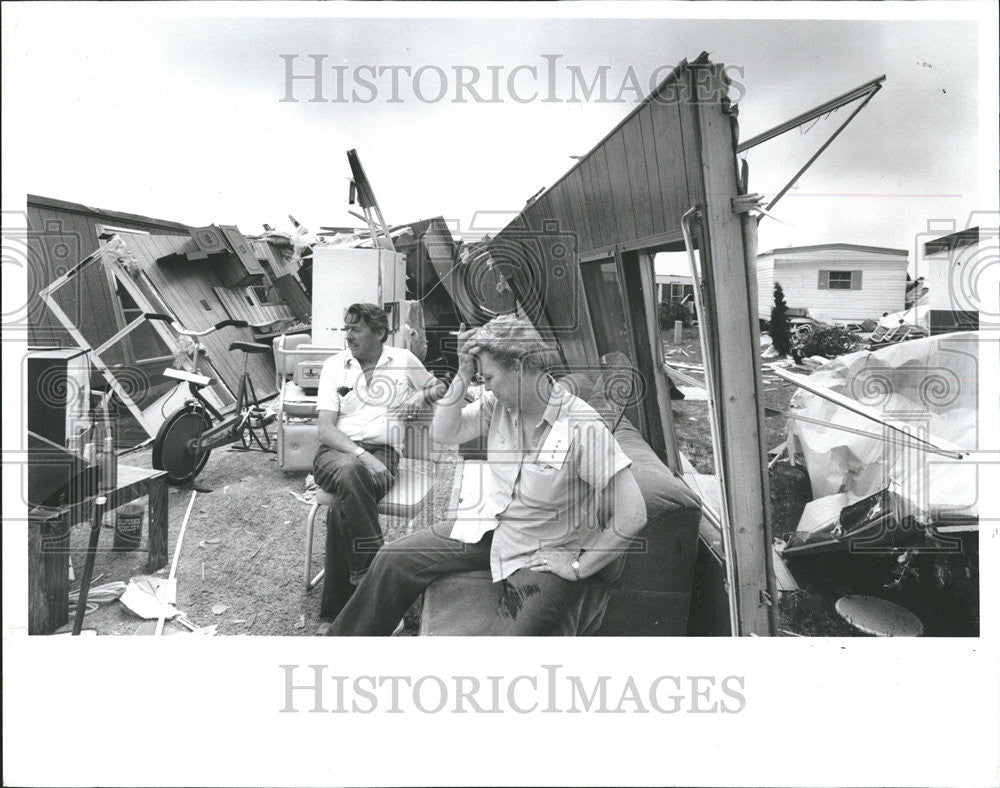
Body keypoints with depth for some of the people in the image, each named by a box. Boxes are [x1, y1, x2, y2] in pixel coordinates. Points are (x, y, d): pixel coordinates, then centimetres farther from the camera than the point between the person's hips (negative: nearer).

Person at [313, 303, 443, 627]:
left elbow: (435, 388, 30)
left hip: (382, 452, 0)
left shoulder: (404, 360, 13)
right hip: (336, 451, 1)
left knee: (341, 509, -31)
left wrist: (424, 396, 4)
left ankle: (334, 613, -21)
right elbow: (325, 429, 2)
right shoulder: (334, 365, 12)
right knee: (350, 473, -39)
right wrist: (361, 455, -16)